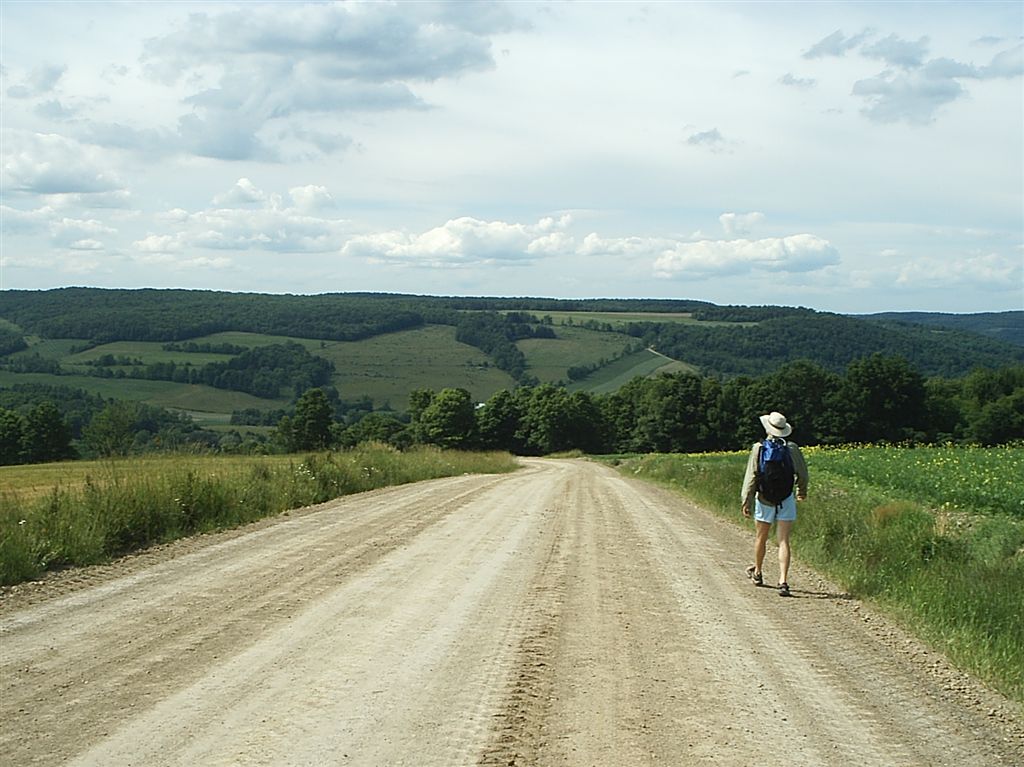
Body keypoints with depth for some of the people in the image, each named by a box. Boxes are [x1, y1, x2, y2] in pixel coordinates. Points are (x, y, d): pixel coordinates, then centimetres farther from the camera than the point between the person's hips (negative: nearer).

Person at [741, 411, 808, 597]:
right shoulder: (792, 448, -4)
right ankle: (783, 581, -13)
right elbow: (802, 473, 8)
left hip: (765, 498, -1)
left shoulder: (759, 449, -10)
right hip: (786, 499, 1)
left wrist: (747, 501, -4)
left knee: (761, 538, 18)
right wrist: (802, 490, 27)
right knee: (783, 541, -2)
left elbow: (751, 476, -10)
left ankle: (757, 573, 38)